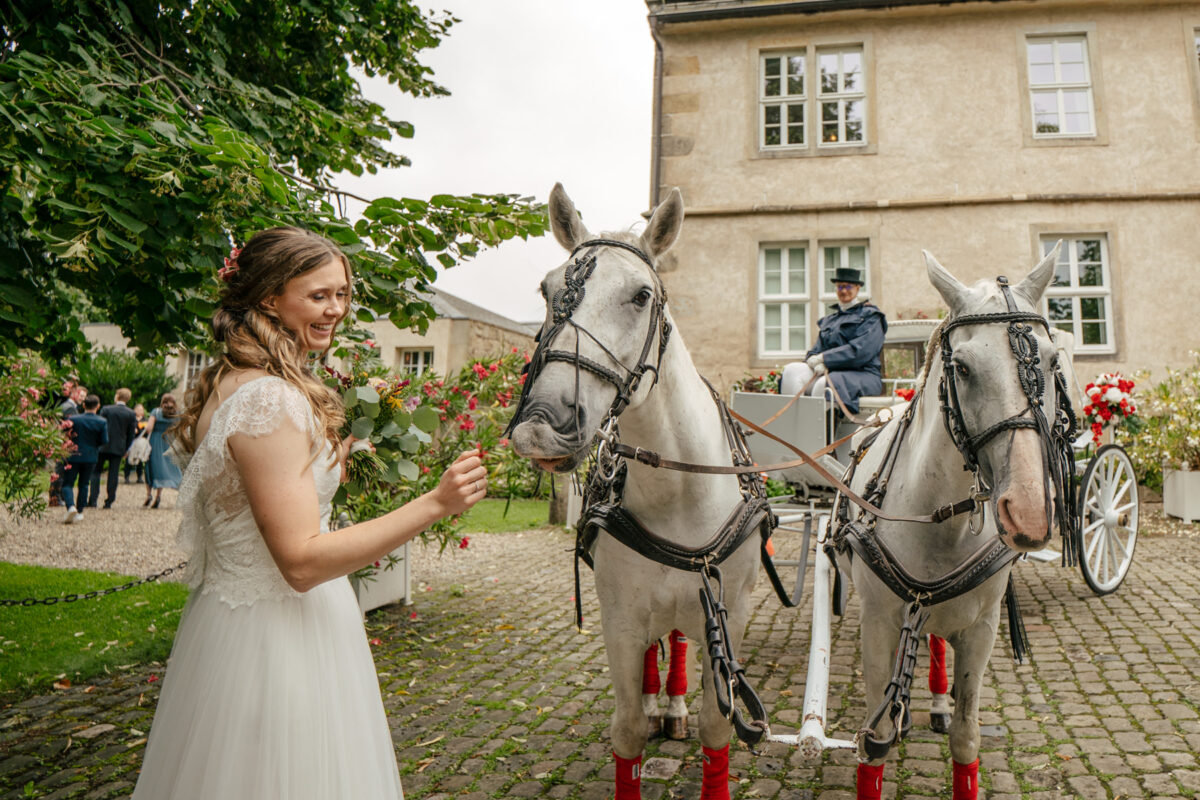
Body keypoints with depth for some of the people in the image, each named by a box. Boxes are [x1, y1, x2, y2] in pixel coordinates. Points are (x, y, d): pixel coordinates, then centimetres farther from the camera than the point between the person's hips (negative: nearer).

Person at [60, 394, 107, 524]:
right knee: (84, 484, 14)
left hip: (73, 456, -1)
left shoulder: (73, 419, -7)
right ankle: (79, 512, 15)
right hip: (91, 457, 1)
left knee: (67, 484, 6)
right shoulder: (102, 422, -6)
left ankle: (71, 506, -18)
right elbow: (104, 440, -8)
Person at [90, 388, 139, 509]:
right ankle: (109, 502, 6)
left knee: (96, 472, 9)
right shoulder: (132, 414, 0)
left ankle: (93, 500, 4)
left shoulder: (106, 409, -5)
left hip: (103, 446, -1)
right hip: (119, 448, 2)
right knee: (113, 475, 6)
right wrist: (126, 450, 12)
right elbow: (131, 434, 2)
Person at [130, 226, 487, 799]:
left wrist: (326, 460, 20)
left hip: (232, 615, 10)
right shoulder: (271, 400, -24)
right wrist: (434, 504, -31)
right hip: (276, 638, -10)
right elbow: (302, 561, -27)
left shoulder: (228, 384, 7)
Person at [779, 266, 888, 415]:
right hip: (828, 372, 5)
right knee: (792, 370, -23)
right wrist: (815, 362, -11)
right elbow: (816, 351, 16)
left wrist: (823, 358, -11)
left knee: (824, 384, -37)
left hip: (862, 374, -5)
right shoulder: (829, 320, 25)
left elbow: (861, 351, -9)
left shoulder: (870, 316, 7)